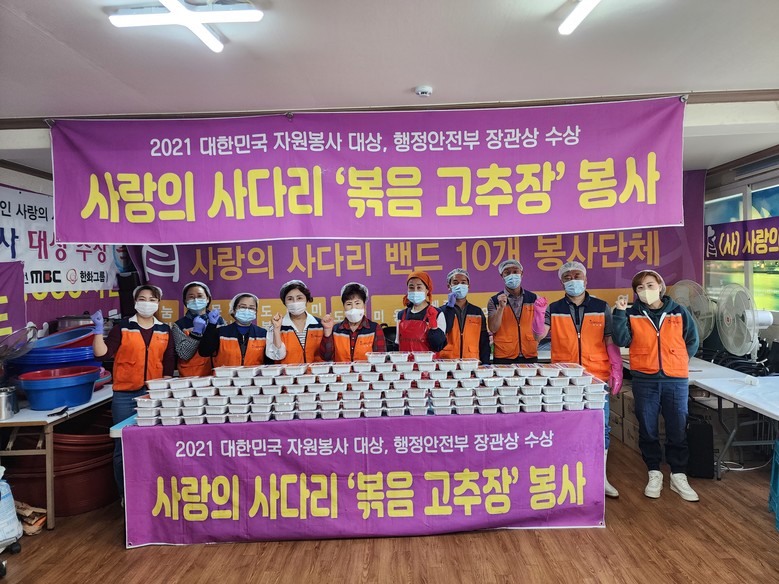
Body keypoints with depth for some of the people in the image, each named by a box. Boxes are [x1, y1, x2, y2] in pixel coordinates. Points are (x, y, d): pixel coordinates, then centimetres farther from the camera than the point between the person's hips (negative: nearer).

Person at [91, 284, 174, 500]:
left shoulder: (165, 331, 8)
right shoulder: (122, 328, 2)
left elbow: (169, 364, 9)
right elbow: (102, 353, -7)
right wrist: (99, 329, -16)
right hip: (125, 395, -2)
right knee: (124, 446, 3)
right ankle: (125, 495, 18)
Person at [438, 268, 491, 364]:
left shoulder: (478, 312, 12)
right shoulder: (442, 311, 5)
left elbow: (484, 342, 12)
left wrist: (485, 363, 1)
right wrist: (450, 306, -8)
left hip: (472, 363, 2)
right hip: (446, 363, -2)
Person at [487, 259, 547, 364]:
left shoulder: (534, 299, 6)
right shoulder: (494, 301, 1)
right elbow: (493, 329, -8)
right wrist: (501, 307, -19)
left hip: (529, 355, 2)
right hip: (503, 357, -2)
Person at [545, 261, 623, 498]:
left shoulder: (602, 308, 5)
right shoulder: (554, 309, 5)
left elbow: (610, 341, 5)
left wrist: (617, 371, -2)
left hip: (597, 376, 0)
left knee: (601, 427, 4)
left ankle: (601, 478, 18)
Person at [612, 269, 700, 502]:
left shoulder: (679, 312, 4)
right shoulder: (632, 314, 2)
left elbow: (692, 341, 12)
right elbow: (621, 340, -11)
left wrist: (679, 362, 4)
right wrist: (619, 312, -18)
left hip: (676, 380, 0)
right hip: (644, 380, 0)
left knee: (678, 430, 6)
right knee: (648, 430, 8)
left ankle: (679, 476, 20)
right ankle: (654, 474, 23)